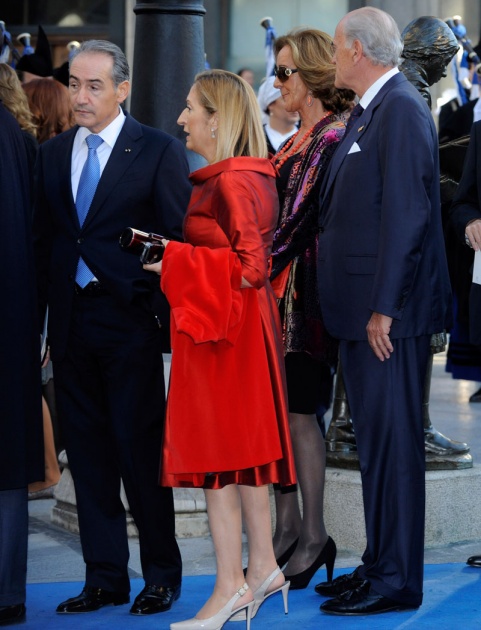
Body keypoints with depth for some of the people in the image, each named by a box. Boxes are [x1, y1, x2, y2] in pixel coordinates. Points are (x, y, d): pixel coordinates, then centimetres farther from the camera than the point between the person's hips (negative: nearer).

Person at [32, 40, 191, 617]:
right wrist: (46, 311, 5)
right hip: (70, 321, 5)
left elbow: (178, 238, -4)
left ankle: (162, 574, 11)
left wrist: (167, 317, -8)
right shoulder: (51, 154, 12)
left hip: (130, 319, -5)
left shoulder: (159, 152, -2)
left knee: (141, 447, -1)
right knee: (87, 449, 8)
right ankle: (104, 576, 16)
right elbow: (44, 239, 13)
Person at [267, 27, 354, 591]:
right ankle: (287, 528, 15)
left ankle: (313, 537, 3)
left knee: (296, 407, -5)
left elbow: (303, 222, -19)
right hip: (279, 289, 9)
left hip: (307, 286, -9)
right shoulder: (296, 142, 16)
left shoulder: (334, 139, -12)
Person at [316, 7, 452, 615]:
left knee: (391, 443, -5)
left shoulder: (402, 109, -14)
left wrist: (383, 307, -22)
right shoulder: (365, 112, 17)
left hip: (388, 314, -10)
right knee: (374, 442, 15)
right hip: (360, 310, 10)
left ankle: (396, 580, 1)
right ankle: (379, 563, 23)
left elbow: (405, 213, -20)